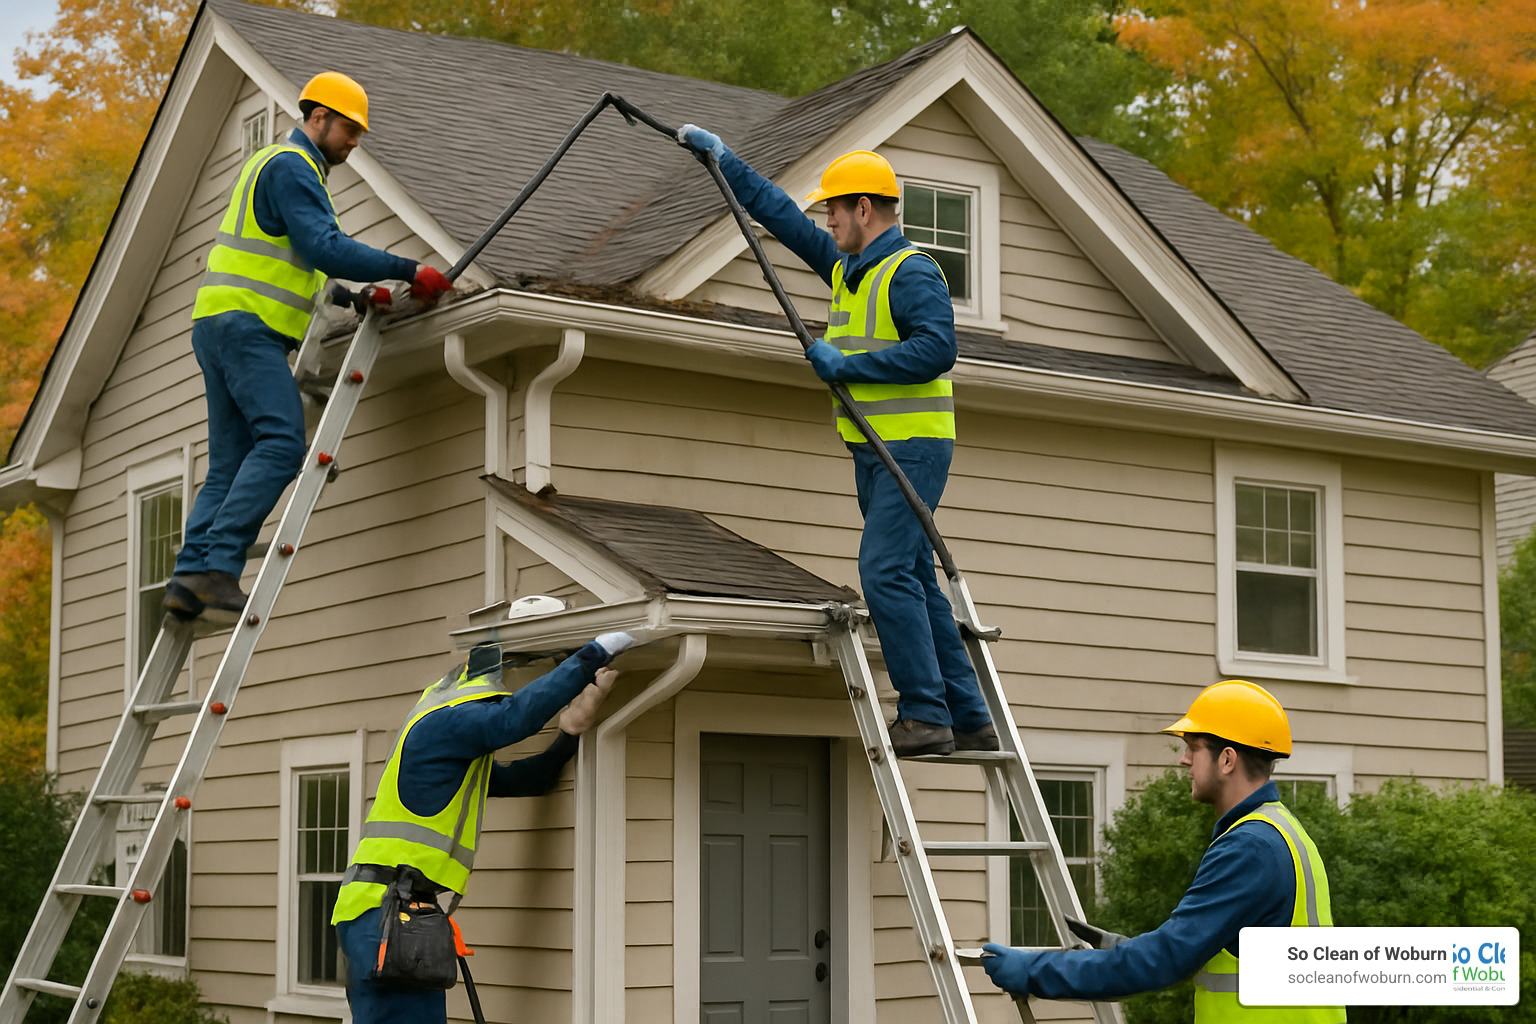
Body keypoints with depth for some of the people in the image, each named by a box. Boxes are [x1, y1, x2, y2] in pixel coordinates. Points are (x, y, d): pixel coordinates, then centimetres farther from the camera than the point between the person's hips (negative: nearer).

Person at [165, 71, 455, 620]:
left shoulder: (282, 166, 27)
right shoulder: (291, 166, -6)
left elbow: (299, 266, 29)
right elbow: (325, 248, -19)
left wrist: (353, 297, 17)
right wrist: (409, 271, -18)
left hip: (222, 325, 11)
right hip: (245, 323, -11)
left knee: (229, 465, 4)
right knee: (281, 443, -19)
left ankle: (190, 576, -4)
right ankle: (218, 565, -25)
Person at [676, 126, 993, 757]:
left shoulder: (912, 272, -12)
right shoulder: (846, 267, 15)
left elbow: (936, 351, -24)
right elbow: (780, 213, 23)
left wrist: (847, 365, -21)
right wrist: (721, 157, 23)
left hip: (913, 449, -10)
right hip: (873, 450, 10)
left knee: (885, 571, -17)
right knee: (913, 581, 7)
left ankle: (925, 716, -16)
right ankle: (969, 721, 10)